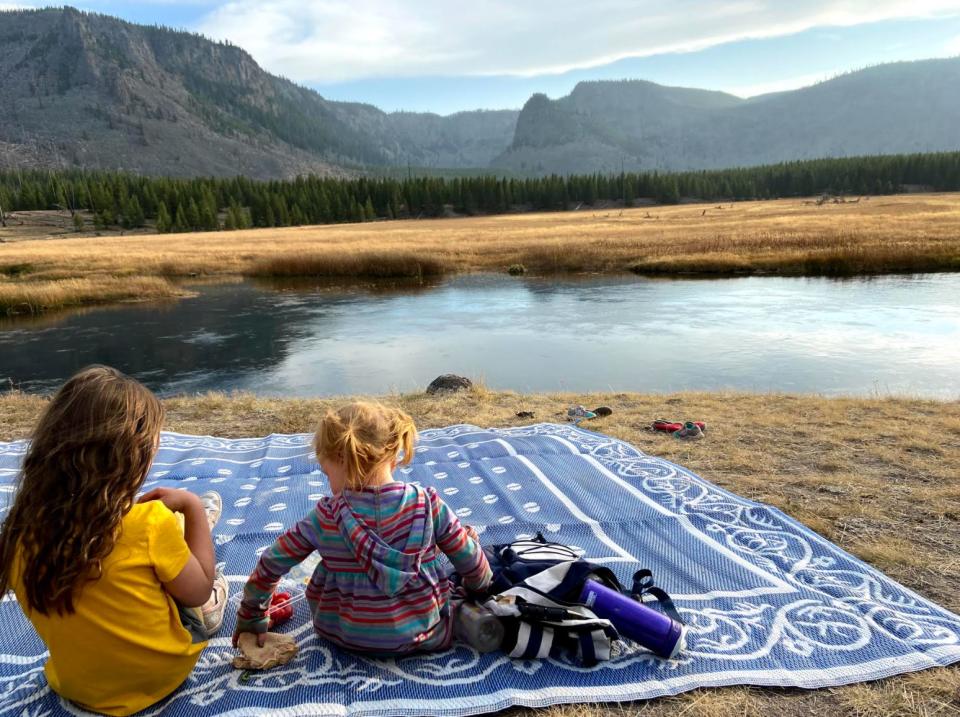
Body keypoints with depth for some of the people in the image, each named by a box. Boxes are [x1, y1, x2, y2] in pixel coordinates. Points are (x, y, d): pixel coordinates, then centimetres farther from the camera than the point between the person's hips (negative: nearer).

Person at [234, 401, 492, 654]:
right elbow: (473, 565, -6)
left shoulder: (325, 517, -14)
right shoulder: (428, 504, -16)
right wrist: (478, 587, 17)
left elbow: (270, 566, -2)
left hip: (349, 639, -1)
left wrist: (251, 618, 15)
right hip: (427, 636, 1)